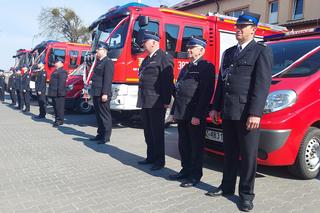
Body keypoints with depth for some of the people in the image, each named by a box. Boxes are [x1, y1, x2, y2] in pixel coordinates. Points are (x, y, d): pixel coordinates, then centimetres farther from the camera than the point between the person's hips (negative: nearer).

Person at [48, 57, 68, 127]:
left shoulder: (62, 72, -12)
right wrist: (51, 92, 22)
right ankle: (57, 119, 22)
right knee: (55, 107, 14)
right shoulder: (55, 71, 20)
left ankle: (60, 120, 0)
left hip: (59, 93, -10)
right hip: (54, 93, 10)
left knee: (59, 107, -6)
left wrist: (59, 92, -25)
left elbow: (61, 83, -20)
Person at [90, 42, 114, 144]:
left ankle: (106, 136, 4)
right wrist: (94, 93, 20)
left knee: (105, 115, -3)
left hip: (102, 94, -10)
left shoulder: (108, 62, -11)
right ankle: (100, 134, 25)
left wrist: (105, 93, -24)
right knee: (98, 115, 15)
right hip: (96, 94, 10)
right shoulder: (99, 62, 19)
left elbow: (107, 79, -19)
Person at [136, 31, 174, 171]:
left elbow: (168, 81, -16)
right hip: (146, 102, 9)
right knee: (148, 132, 15)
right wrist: (141, 100, 18)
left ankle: (160, 160, 13)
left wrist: (166, 101, -19)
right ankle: (151, 157, 28)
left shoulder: (163, 58, -10)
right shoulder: (147, 59, 18)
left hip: (156, 103, -9)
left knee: (157, 132, 0)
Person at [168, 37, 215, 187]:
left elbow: (207, 93, -16)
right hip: (182, 114, 8)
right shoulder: (186, 67, 20)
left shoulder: (206, 67, -7)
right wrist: (174, 111, 16)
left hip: (195, 115, -8)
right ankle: (185, 170, 30)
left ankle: (195, 175, 16)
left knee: (196, 145, 4)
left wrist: (198, 115, -21)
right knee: (184, 145, 16)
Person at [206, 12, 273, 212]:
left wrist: (255, 113, -20)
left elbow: (262, 84, -12)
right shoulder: (229, 52, 18)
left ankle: (246, 194, 17)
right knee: (229, 153, 16)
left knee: (248, 155, 4)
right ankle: (227, 186, 30)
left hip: (247, 113, -6)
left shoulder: (262, 51, -2)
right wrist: (216, 107, 13)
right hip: (228, 112, 6)